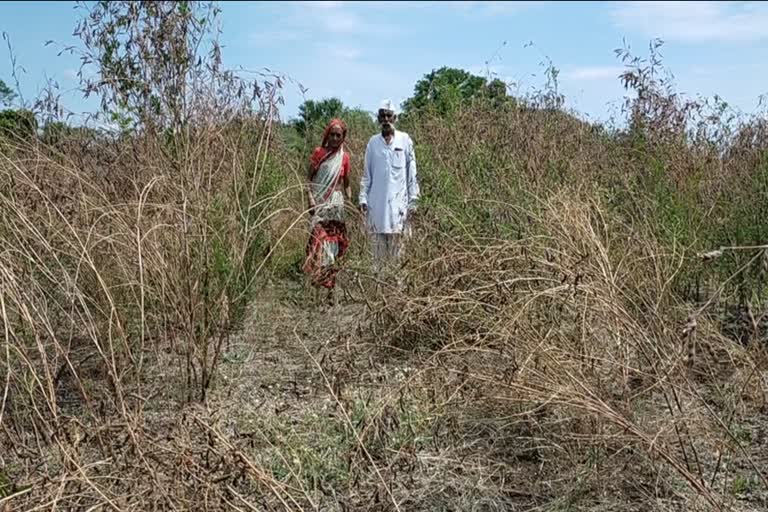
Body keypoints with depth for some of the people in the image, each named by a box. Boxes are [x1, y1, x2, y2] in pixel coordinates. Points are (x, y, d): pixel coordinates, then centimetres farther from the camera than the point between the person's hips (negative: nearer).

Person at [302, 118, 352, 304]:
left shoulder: (344, 156, 9)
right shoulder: (318, 153, 2)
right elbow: (309, 179, 0)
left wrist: (350, 201, 5)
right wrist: (310, 199, -14)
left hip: (336, 202, 2)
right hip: (319, 202, -2)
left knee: (334, 242, 1)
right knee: (319, 240, -11)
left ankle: (330, 287, 7)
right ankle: (324, 283, -7)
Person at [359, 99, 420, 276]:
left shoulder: (405, 140, 3)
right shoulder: (373, 142, 9)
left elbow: (412, 173, 4)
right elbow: (366, 174, 13)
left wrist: (413, 200, -1)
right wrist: (363, 198, 5)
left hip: (398, 201, -2)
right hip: (376, 202, 2)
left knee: (397, 245, -2)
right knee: (378, 247, 4)